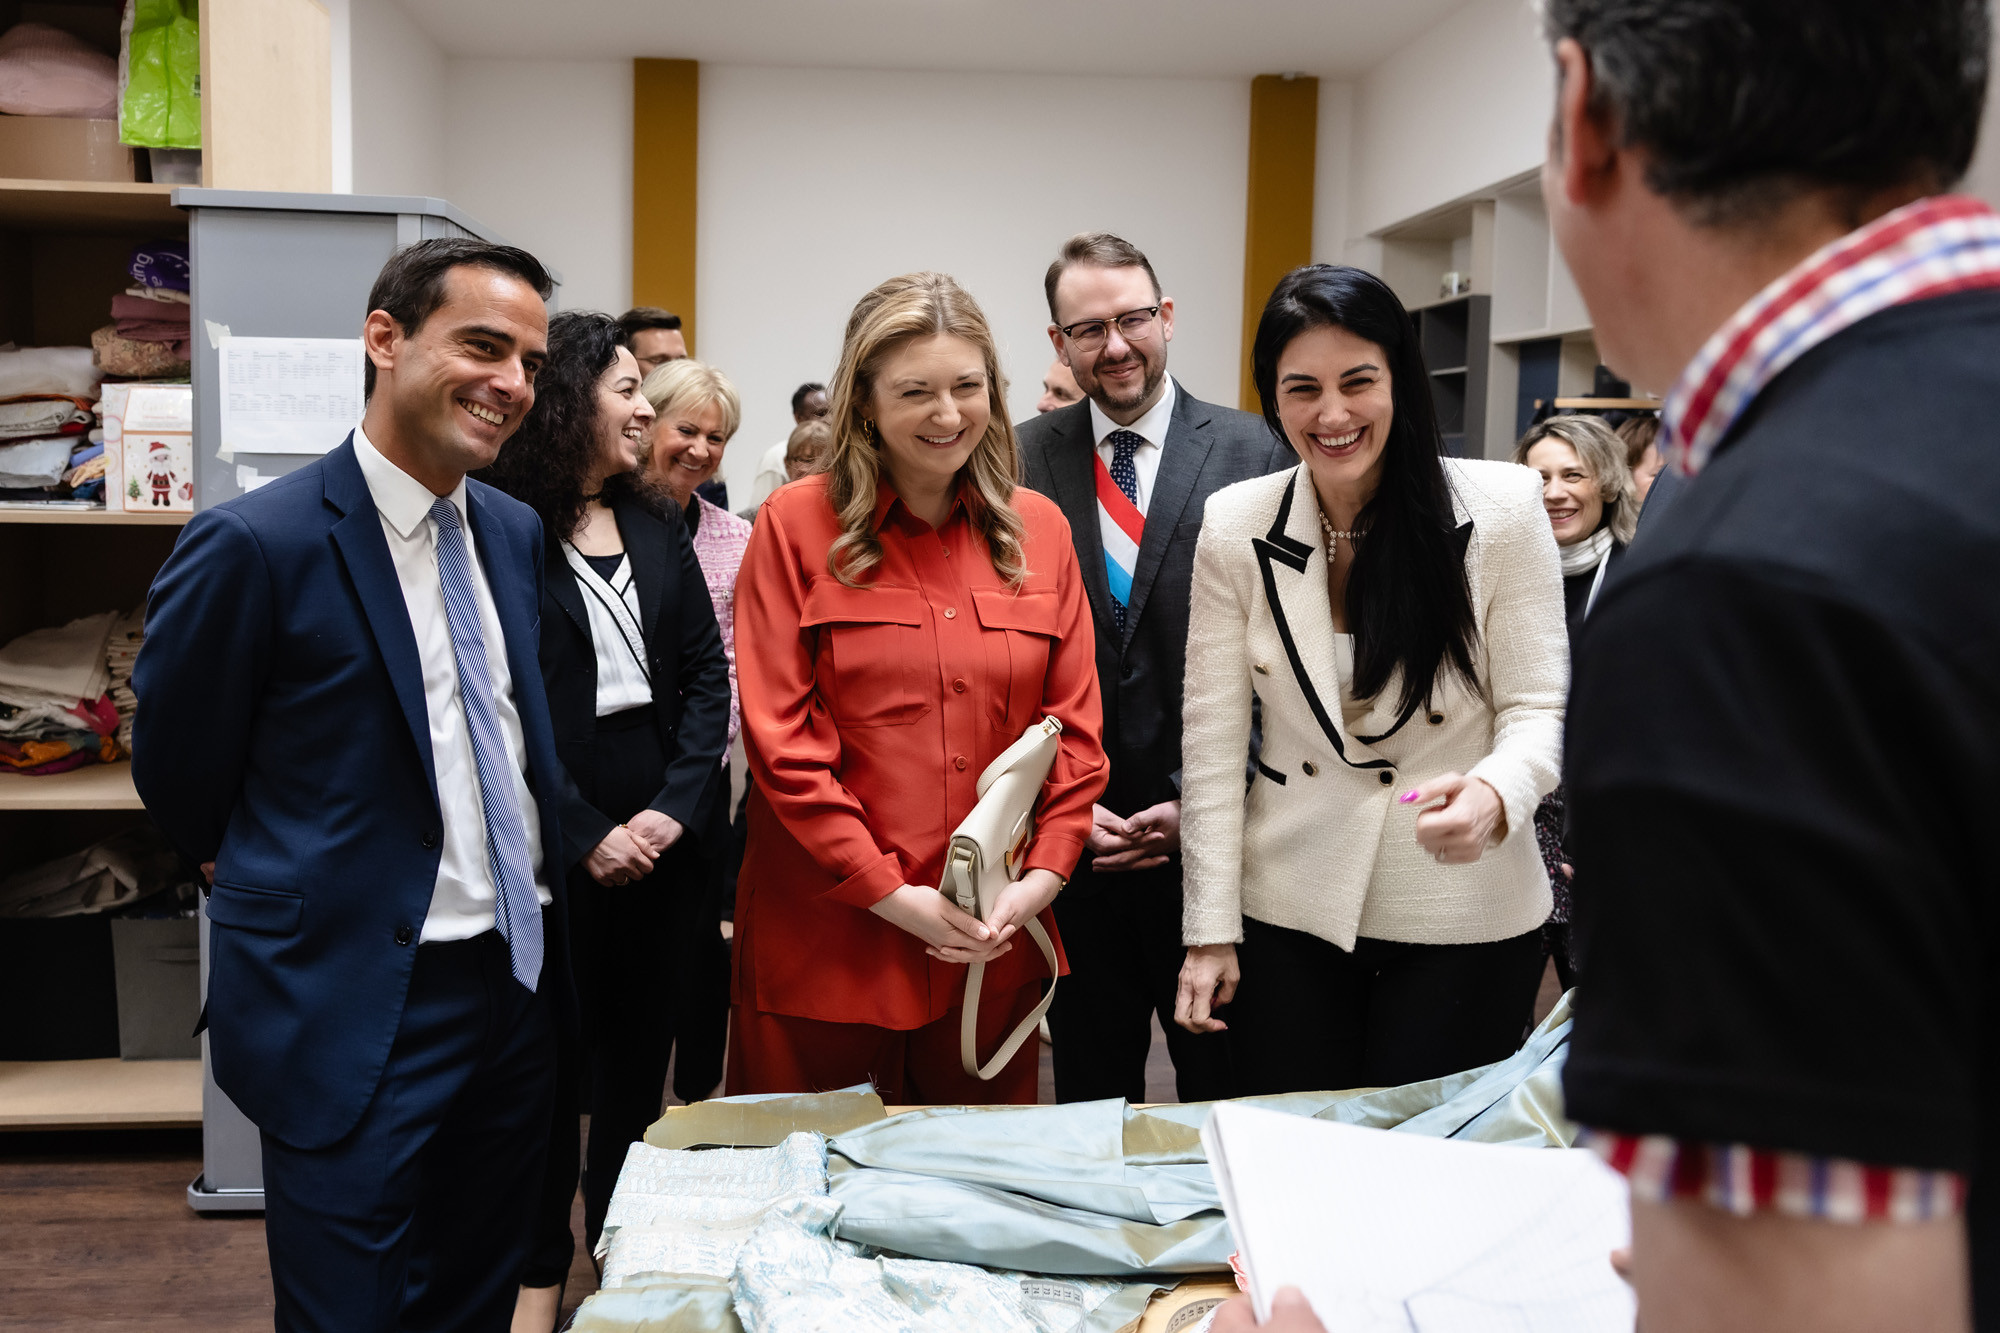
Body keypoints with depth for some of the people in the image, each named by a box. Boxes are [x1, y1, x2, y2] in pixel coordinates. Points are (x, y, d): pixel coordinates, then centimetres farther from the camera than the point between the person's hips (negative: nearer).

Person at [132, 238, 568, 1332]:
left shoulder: (517, 534, 6)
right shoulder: (254, 544, -16)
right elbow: (180, 788, -4)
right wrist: (293, 891, 8)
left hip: (519, 984, 7)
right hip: (357, 1007, -6)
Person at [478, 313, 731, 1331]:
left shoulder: (656, 525, 7)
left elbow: (706, 671, 5)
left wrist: (676, 807, -8)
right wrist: (586, 834, -13)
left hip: (660, 841, 5)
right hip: (552, 853, -4)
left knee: (640, 1053, 13)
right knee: (551, 1058, 8)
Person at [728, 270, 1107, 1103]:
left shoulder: (1039, 529, 8)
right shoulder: (796, 526, -3)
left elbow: (1074, 718, 7)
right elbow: (780, 738, -8)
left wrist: (1045, 872, -6)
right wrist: (889, 892, -13)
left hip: (995, 942, 3)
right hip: (828, 935, -3)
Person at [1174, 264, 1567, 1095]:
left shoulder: (1502, 506, -8)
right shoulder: (1234, 525, -3)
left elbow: (1538, 709, -5)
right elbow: (1213, 739, -1)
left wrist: (1494, 796, -28)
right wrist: (1210, 931, -3)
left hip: (1465, 923, -1)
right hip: (1288, 917, 1)